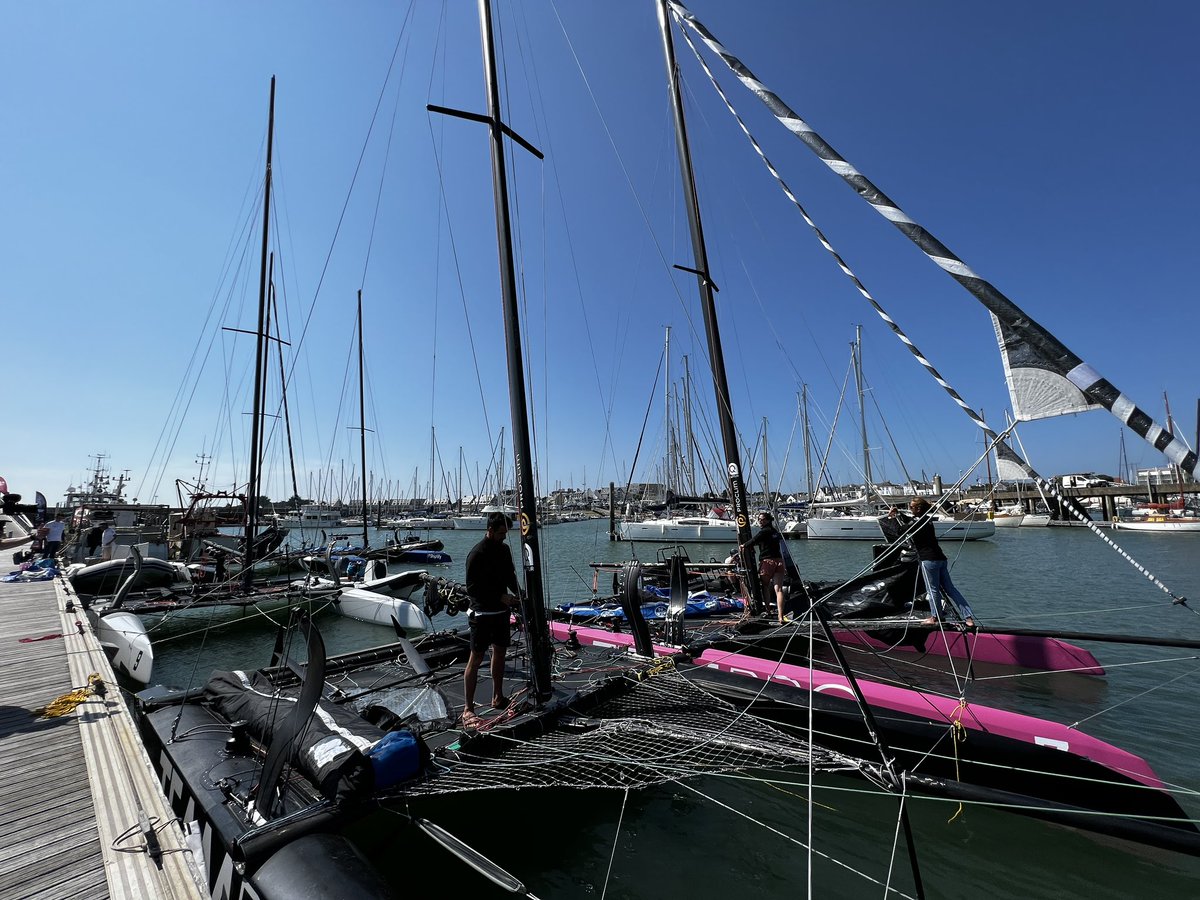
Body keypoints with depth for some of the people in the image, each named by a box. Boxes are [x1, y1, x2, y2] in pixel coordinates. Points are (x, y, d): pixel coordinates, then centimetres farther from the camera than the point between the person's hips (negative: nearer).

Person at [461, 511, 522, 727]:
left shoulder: (504, 549, 5)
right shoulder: (477, 554, -17)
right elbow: (473, 589, -18)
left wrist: (519, 594, -1)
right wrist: (501, 597, -20)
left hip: (501, 611, 8)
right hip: (483, 613, -8)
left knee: (500, 653, 17)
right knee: (476, 659, -1)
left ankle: (497, 698, 33)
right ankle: (468, 709, 9)